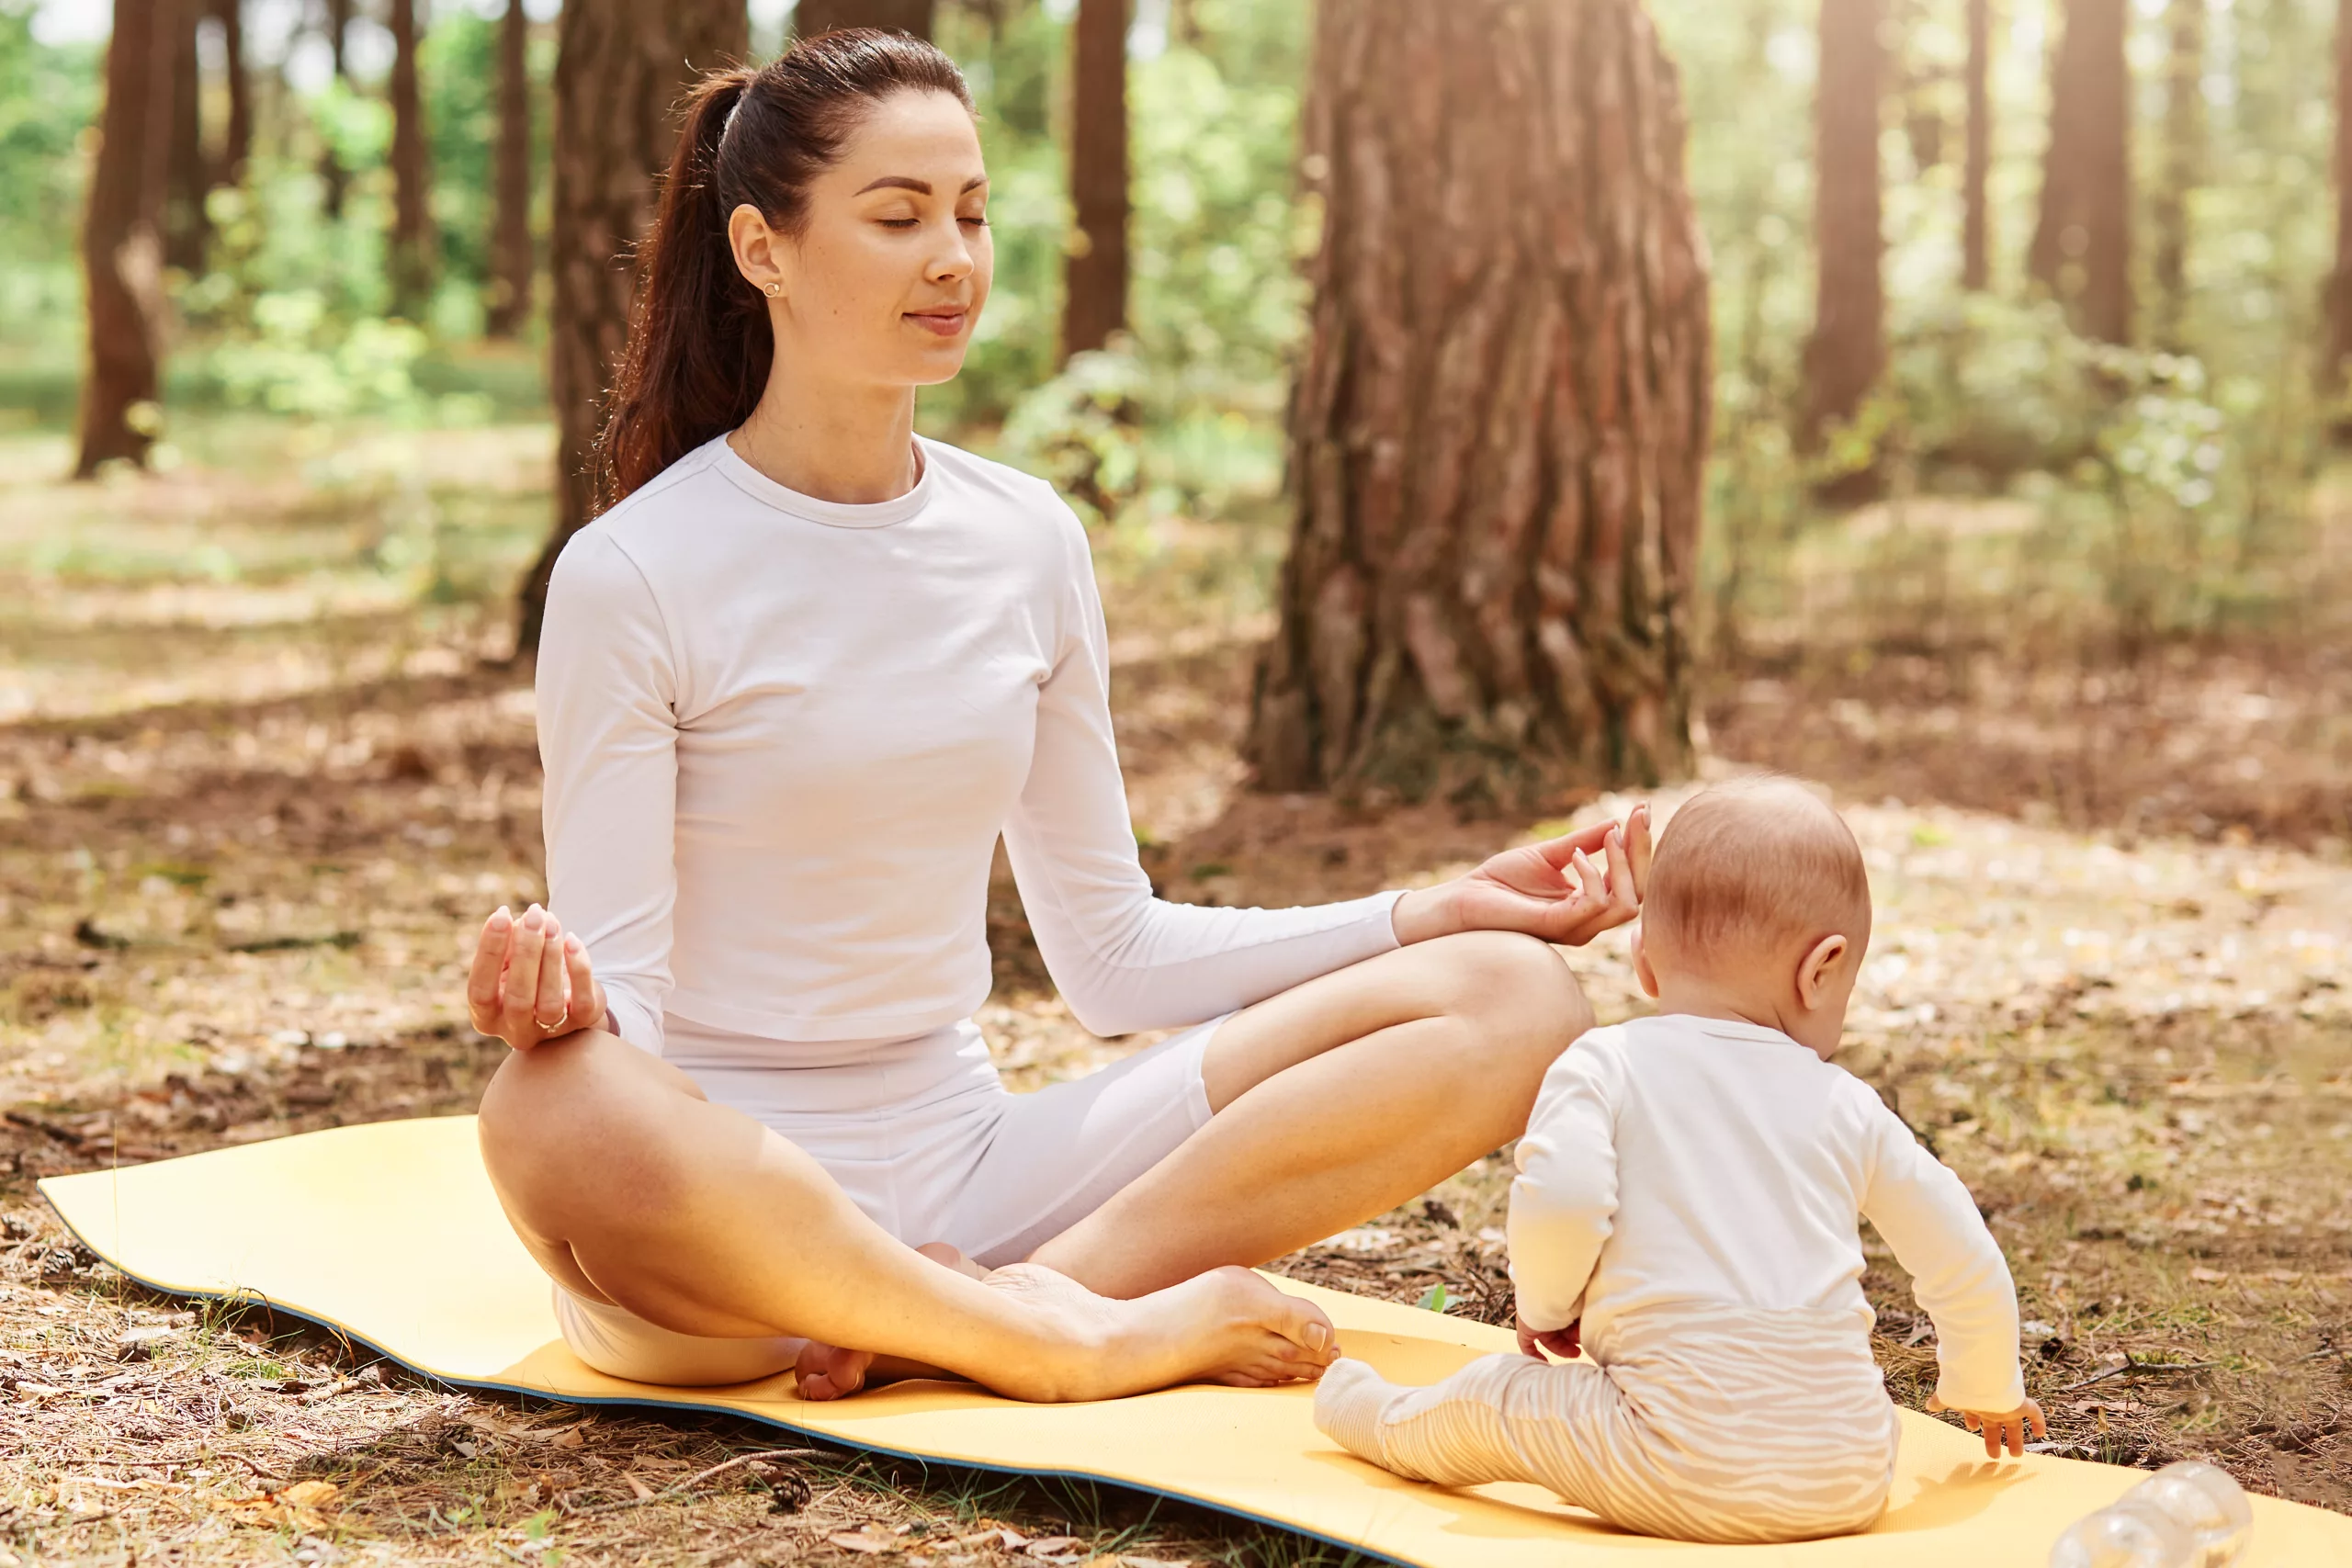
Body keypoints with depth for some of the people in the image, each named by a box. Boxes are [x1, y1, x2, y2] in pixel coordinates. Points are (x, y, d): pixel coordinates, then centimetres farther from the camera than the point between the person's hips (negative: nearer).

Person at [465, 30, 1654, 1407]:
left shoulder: (1027, 543, 7)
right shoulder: (633, 577, -9)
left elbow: (1113, 953, 11)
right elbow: (616, 1010, -10)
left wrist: (1441, 915, 3)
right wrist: (556, 1004, -34)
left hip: (964, 1175, 5)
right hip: (729, 1209, -5)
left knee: (1513, 999, -8)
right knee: (566, 1117, -42)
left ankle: (949, 1316, -20)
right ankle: (1101, 1339, -19)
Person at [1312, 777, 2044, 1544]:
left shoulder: (1605, 1067, 1)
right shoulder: (1846, 1105, 11)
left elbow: (1559, 1198, -15)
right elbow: (1963, 1259, 15)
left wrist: (1545, 1304, 7)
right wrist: (1986, 1389, 34)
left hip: (1684, 1471, -3)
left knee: (1494, 1396, 19)